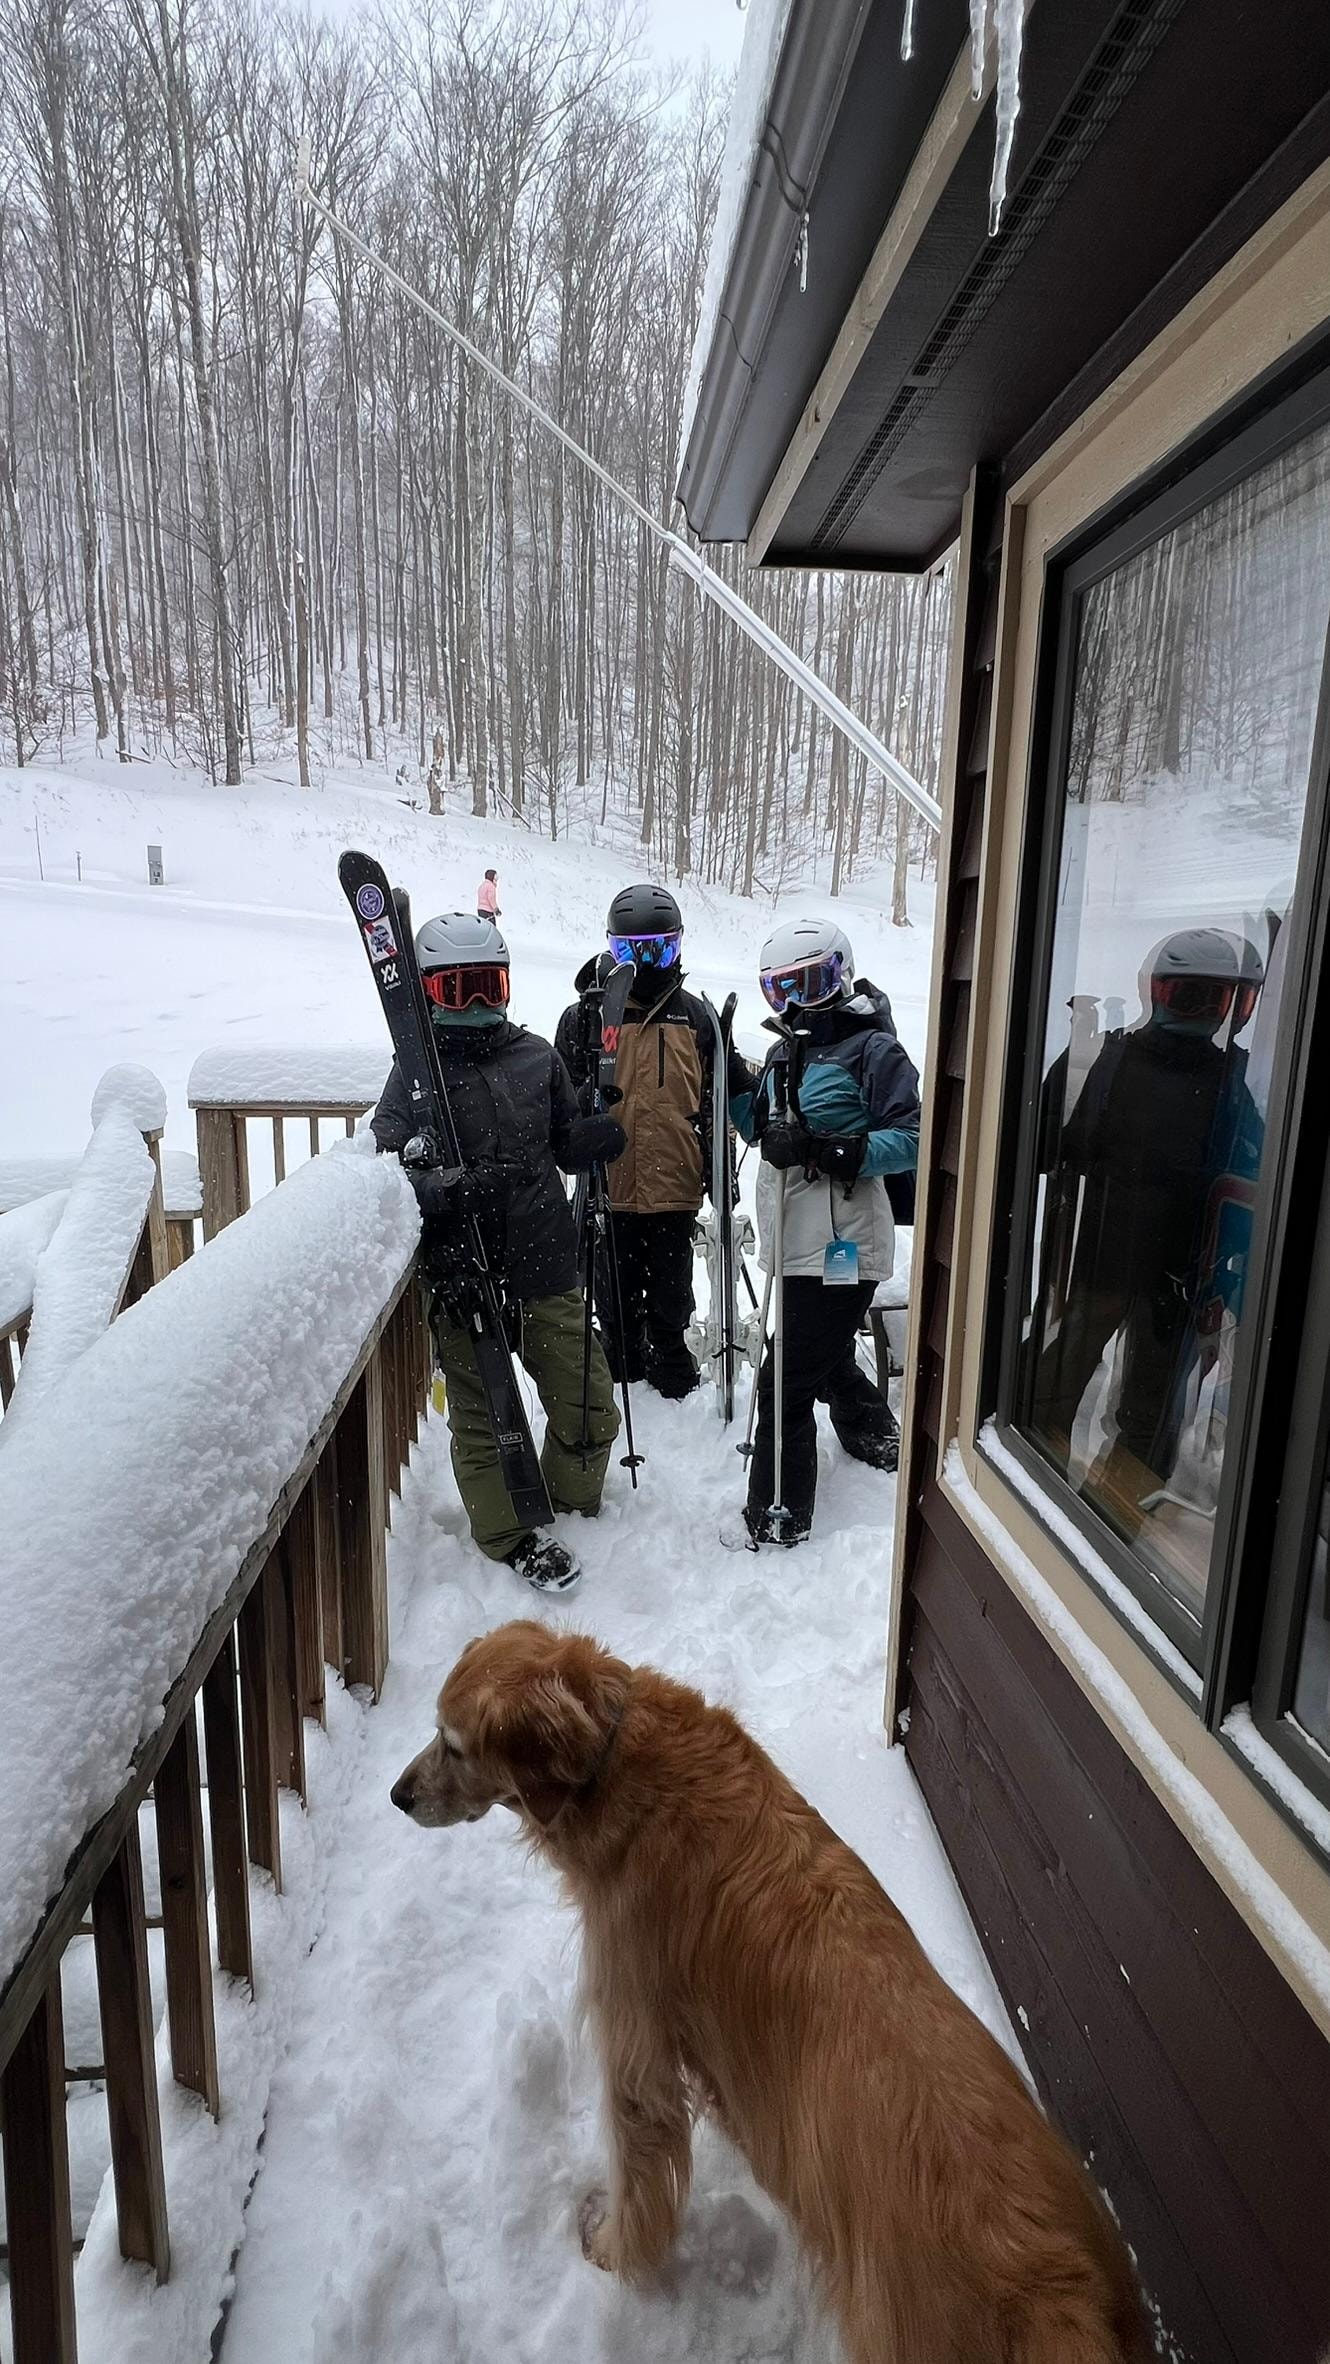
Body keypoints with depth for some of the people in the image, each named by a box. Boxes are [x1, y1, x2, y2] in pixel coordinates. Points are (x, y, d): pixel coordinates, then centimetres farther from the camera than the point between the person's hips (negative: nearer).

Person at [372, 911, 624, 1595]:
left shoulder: (537, 1056, 6)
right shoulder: (417, 1069, -4)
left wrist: (596, 1137, -8)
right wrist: (446, 1188, -33)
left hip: (546, 1265, 4)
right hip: (463, 1276, -3)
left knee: (590, 1406, 11)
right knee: (481, 1415, 9)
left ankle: (572, 1496, 41)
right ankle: (508, 1533, 32)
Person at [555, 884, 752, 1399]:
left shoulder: (696, 1017, 3)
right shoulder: (585, 1016, -2)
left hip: (676, 1186, 1)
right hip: (609, 1187, -1)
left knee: (671, 1289, 16)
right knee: (616, 1290, 15)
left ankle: (670, 1360, 38)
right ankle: (622, 1369, 35)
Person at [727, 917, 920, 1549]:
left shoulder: (872, 1047, -12)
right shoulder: (787, 1050, 14)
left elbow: (909, 1140, -18)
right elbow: (760, 1128, 20)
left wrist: (830, 1151, -28)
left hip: (840, 1245, -9)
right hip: (800, 1240, 9)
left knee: (785, 1380, -5)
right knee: (827, 1357, 28)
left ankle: (776, 1516, 9)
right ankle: (876, 1438, 52)